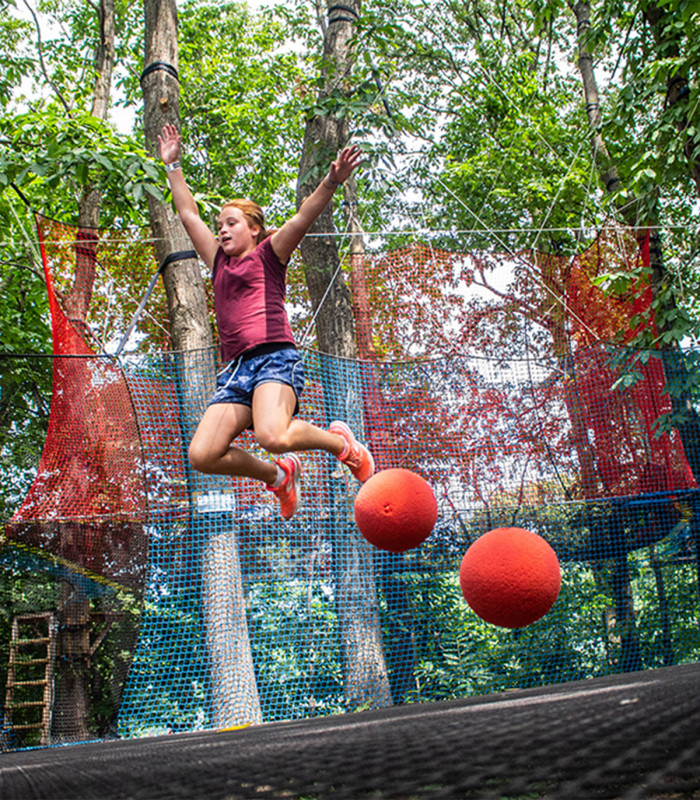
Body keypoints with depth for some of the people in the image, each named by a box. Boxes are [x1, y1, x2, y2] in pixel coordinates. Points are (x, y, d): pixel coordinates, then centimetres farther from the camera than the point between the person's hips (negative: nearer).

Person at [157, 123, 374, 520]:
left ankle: (341, 442, -1)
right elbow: (189, 214, 36)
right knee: (202, 454, -11)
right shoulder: (220, 263, 27)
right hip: (235, 369, 6)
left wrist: (331, 183, -19)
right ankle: (278, 475, 12)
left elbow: (304, 217, -4)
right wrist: (173, 166, 39)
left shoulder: (268, 254, 13)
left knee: (272, 436, -32)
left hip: (275, 358, -6)